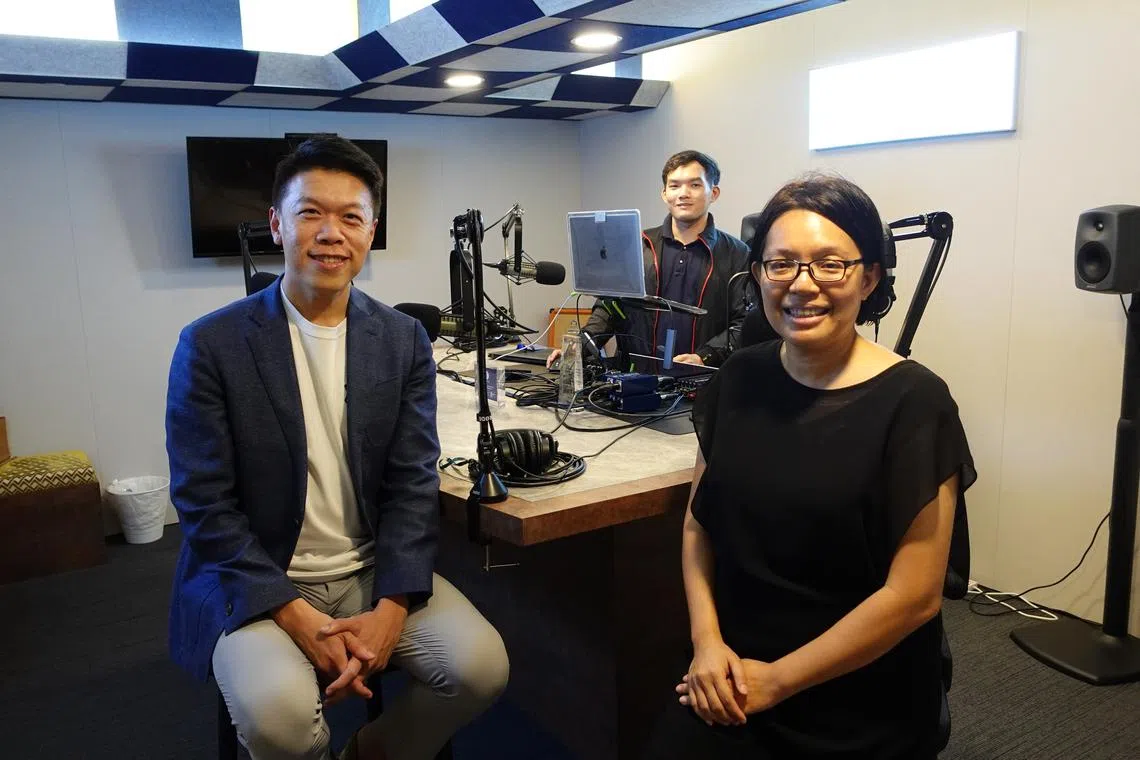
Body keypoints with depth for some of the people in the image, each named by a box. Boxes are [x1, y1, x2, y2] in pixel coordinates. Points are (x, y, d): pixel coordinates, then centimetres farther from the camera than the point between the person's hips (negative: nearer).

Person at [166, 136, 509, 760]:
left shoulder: (404, 342, 2)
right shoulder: (212, 346, -7)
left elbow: (413, 485, -2)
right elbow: (204, 505, -9)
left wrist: (391, 610, -15)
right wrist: (297, 616, -19)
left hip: (374, 573, 3)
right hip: (255, 581, -3)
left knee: (481, 664, -17)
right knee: (279, 710, -30)